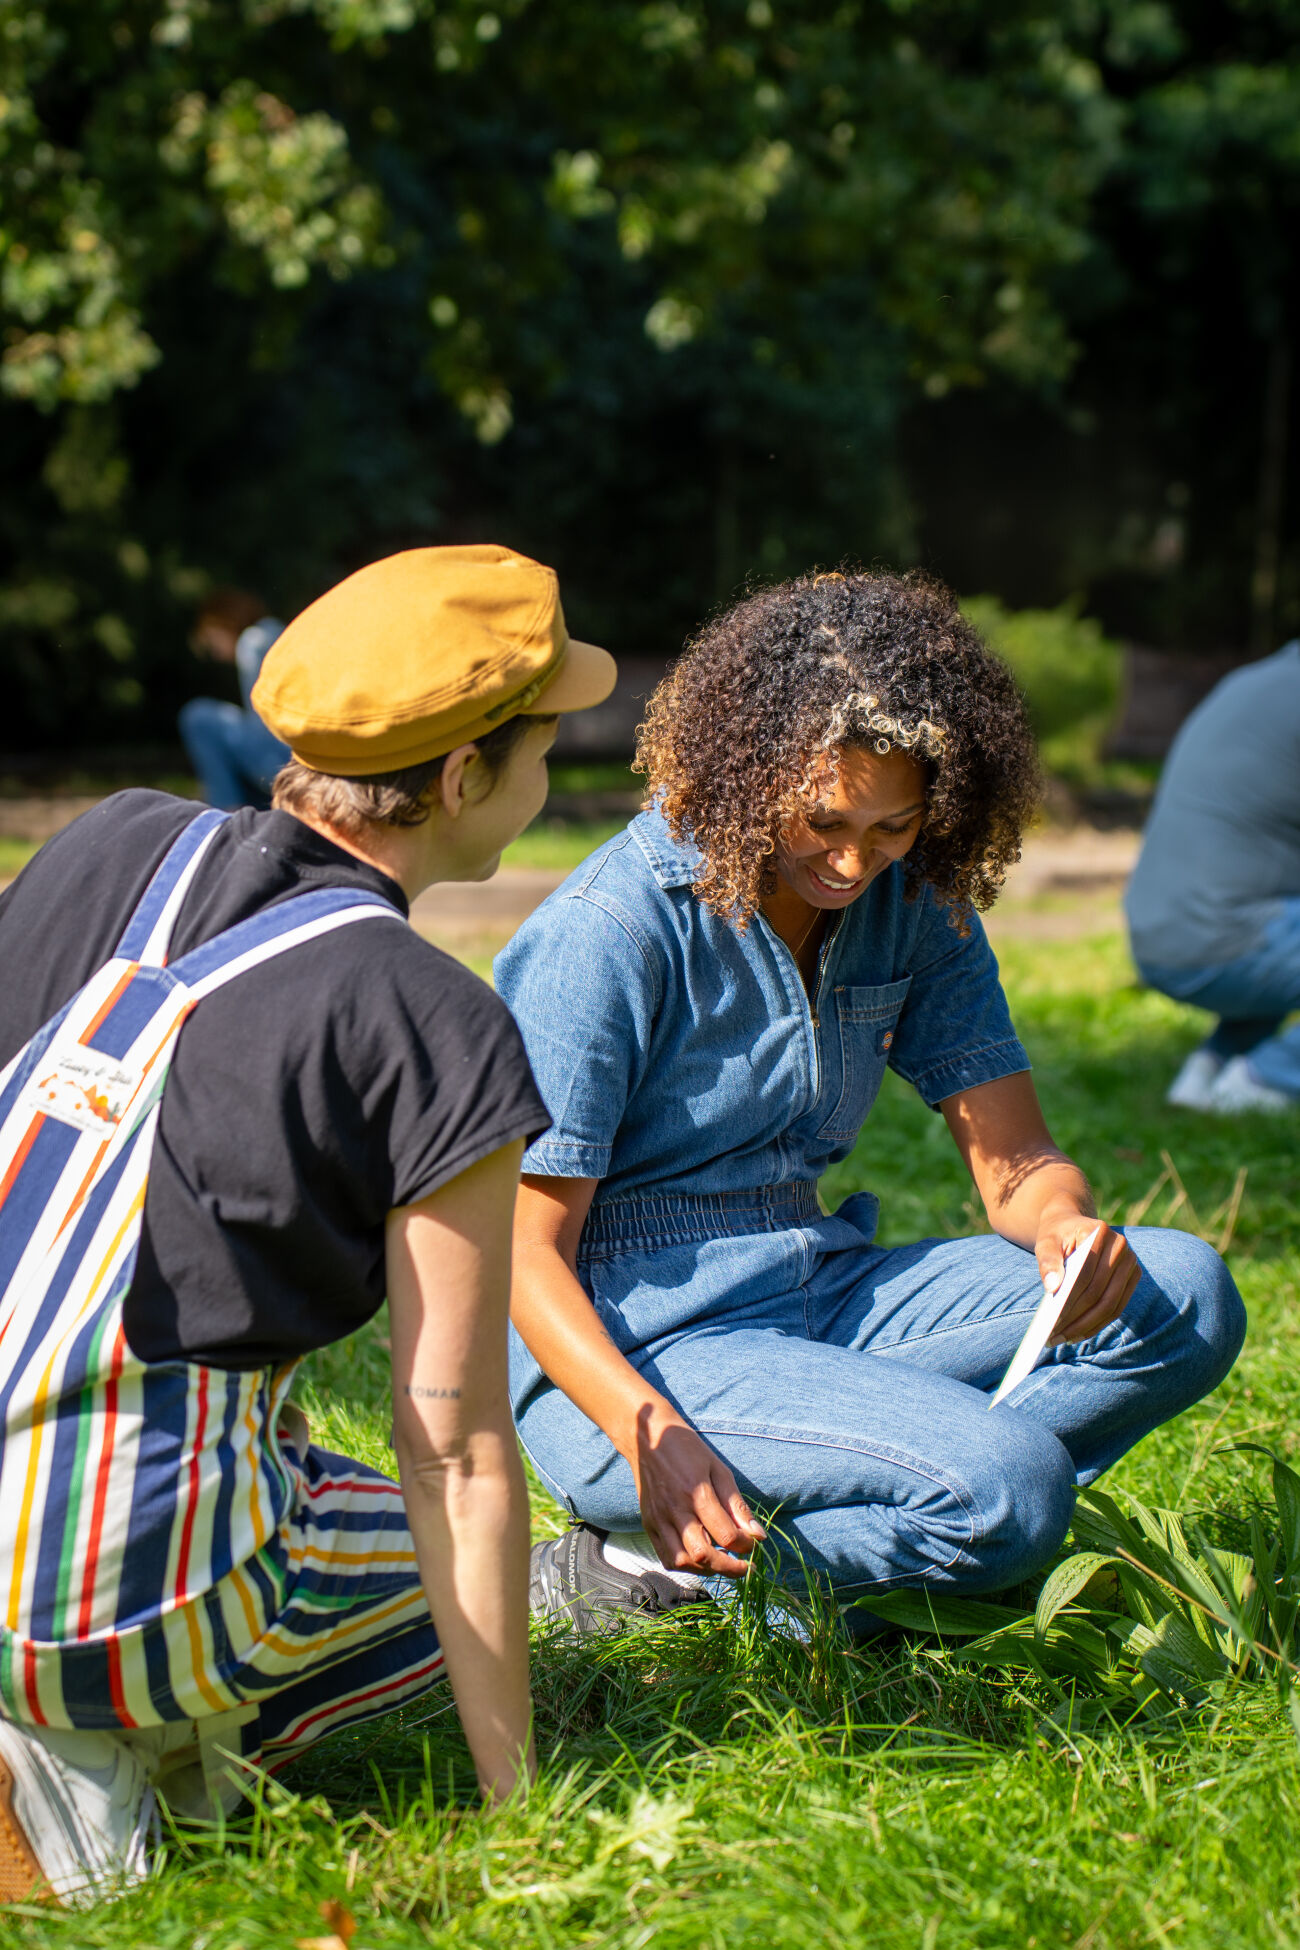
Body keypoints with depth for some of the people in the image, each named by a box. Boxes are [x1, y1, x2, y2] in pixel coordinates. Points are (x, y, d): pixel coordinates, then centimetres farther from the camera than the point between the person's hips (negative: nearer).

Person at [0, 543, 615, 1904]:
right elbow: (456, 1449, -7)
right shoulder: (434, 1026, -10)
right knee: (470, 1551, 24)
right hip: (138, 1596, -5)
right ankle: (144, 1746, -1)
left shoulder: (113, 847, 5)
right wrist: (512, 1799, 2)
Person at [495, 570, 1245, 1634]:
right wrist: (652, 1435, -35)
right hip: (632, 1348, -8)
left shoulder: (915, 907, 5)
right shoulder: (608, 932, -16)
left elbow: (1017, 1160, 3)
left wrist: (1065, 1225, -23)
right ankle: (640, 1566, -12)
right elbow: (525, 1249, -17)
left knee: (1183, 1293, -10)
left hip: (825, 1299, 8)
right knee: (1009, 1489, -29)